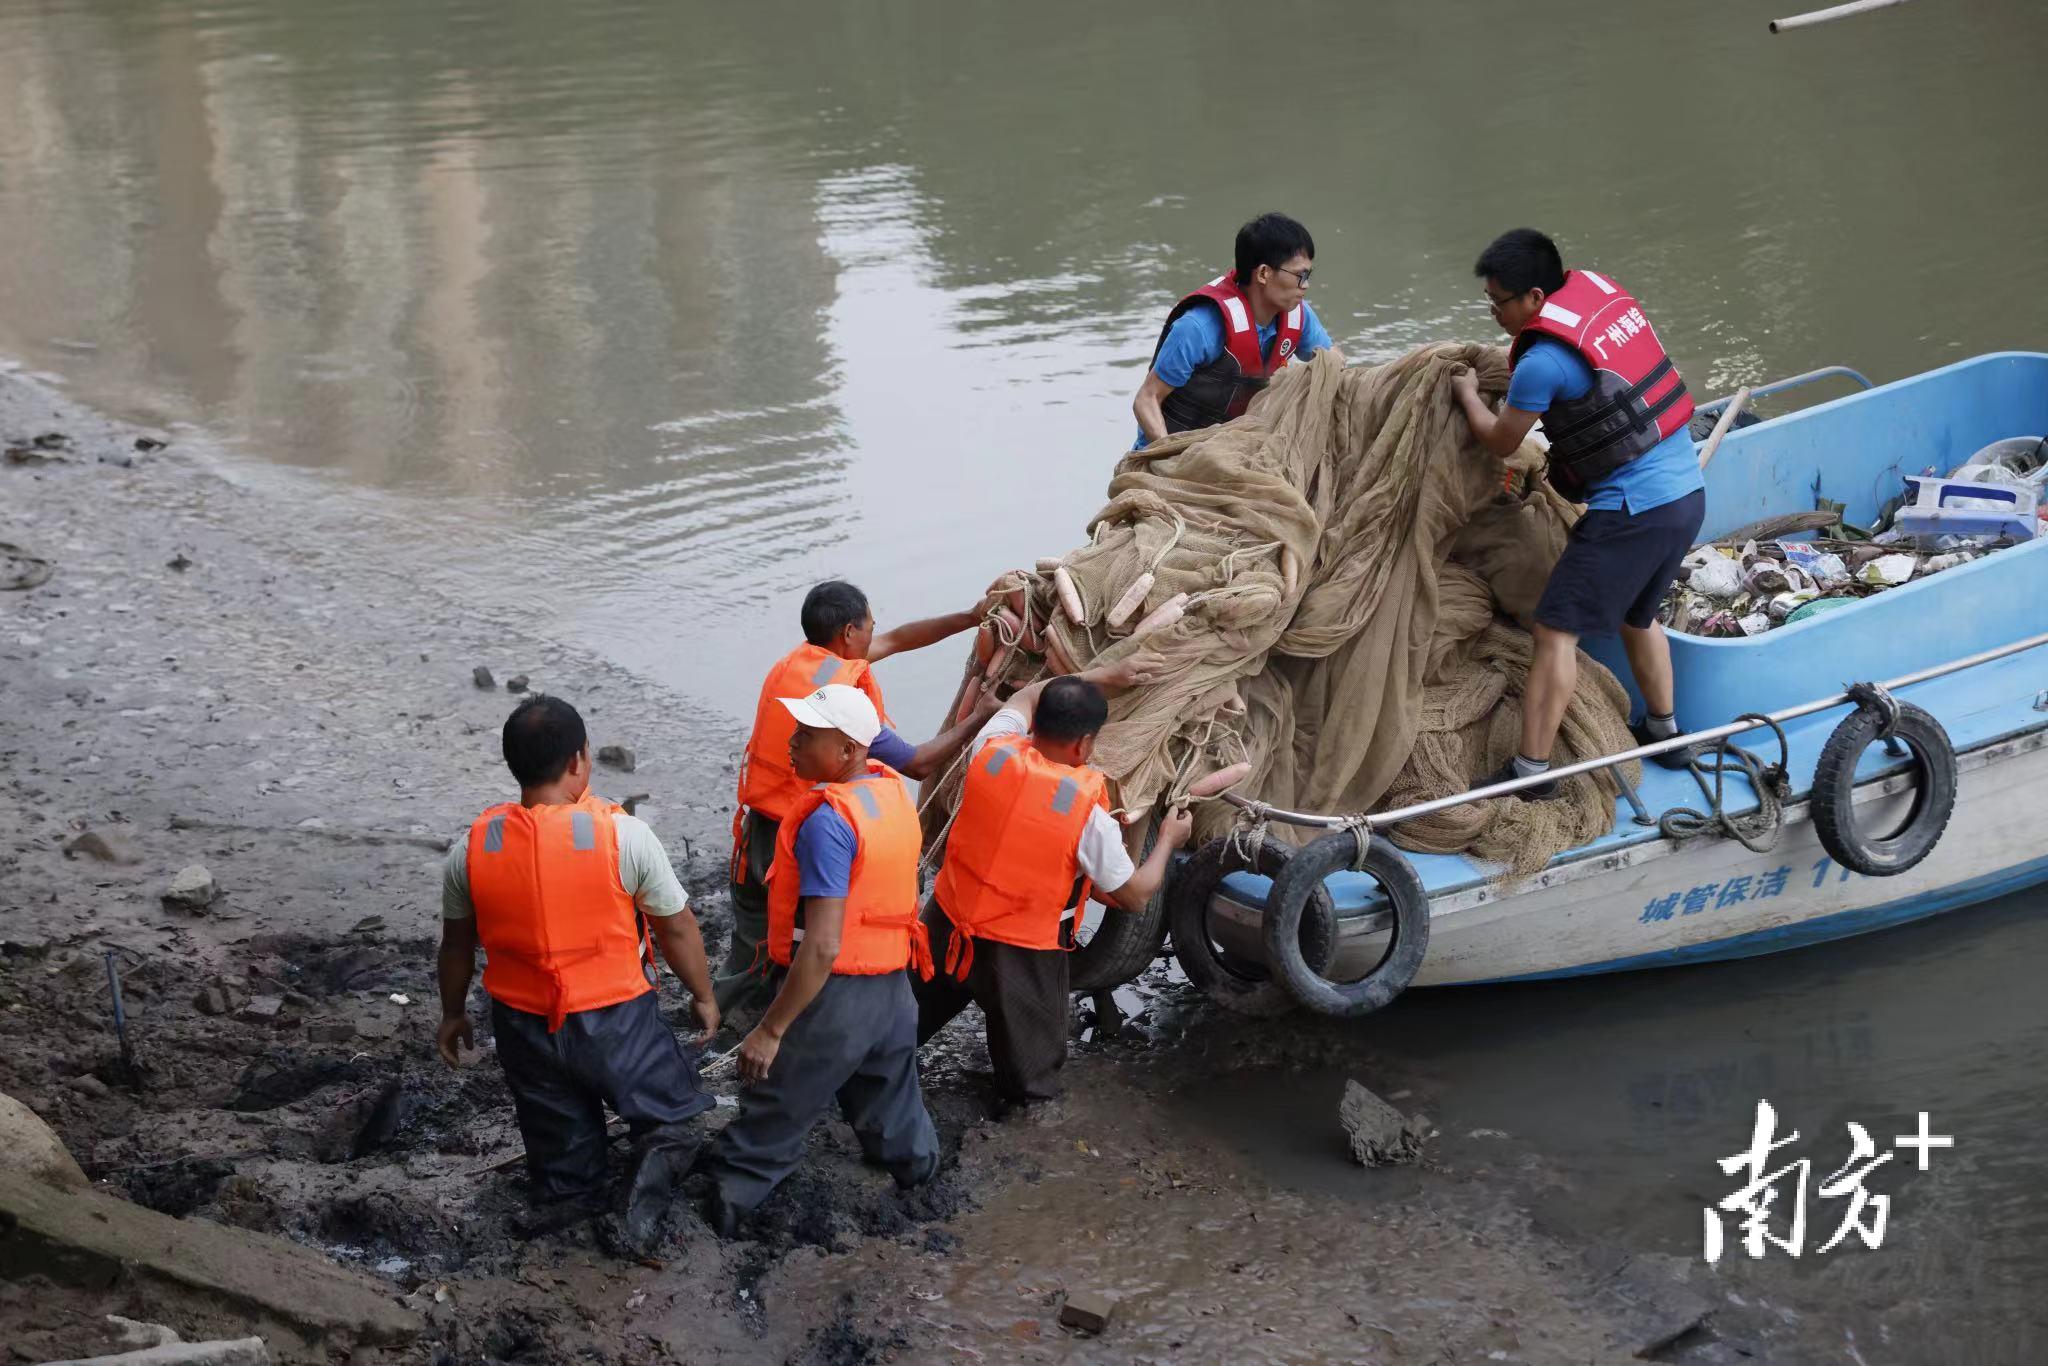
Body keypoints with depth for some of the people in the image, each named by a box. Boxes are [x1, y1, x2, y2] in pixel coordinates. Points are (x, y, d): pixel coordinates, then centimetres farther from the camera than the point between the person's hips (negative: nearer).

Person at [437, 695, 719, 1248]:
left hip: (525, 1029, 3)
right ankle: (658, 1150, -13)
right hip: (616, 1024, -3)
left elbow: (457, 943, 4)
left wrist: (453, 1014, 21)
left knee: (560, 1142, 24)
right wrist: (703, 996, 9)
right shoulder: (622, 834, -19)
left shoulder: (473, 847, -11)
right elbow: (677, 927, -8)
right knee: (668, 1114, 14)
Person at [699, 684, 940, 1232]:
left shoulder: (829, 821, -25)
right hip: (893, 989, 8)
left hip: (833, 994, -8)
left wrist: (771, 1031, -24)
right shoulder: (893, 790, -2)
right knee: (892, 1108, 28)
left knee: (770, 1120, 6)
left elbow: (822, 946, -28)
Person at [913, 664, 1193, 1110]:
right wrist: (1168, 841, 7)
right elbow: (1135, 897, -11)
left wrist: (1104, 676, 20)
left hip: (947, 923, 4)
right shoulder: (1088, 811, -24)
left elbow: (1025, 698, 11)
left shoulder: (993, 753, -13)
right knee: (1030, 1075, 15)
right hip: (1022, 954, -4)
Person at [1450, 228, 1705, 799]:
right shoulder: (1601, 291, 5)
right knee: (1638, 616, 28)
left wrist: (1468, 394, 17)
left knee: (1555, 631, -3)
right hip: (1687, 493, 9)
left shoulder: (1544, 360, -18)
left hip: (1631, 510, -9)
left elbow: (1500, 441, -1)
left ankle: (1531, 771, -2)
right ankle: (1664, 732, 42)